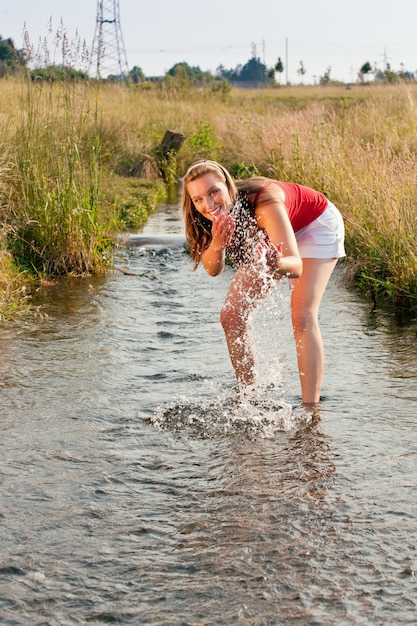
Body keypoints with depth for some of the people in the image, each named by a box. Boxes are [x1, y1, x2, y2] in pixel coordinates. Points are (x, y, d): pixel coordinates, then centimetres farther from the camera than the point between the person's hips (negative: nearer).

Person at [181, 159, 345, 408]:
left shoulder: (264, 202, -42)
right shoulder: (212, 216, -26)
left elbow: (296, 266, -47)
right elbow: (213, 269, -23)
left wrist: (277, 264, -70)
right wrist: (216, 244, -43)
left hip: (316, 223, -6)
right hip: (269, 236, 6)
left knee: (302, 317, -23)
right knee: (231, 317, -2)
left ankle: (311, 409, -21)